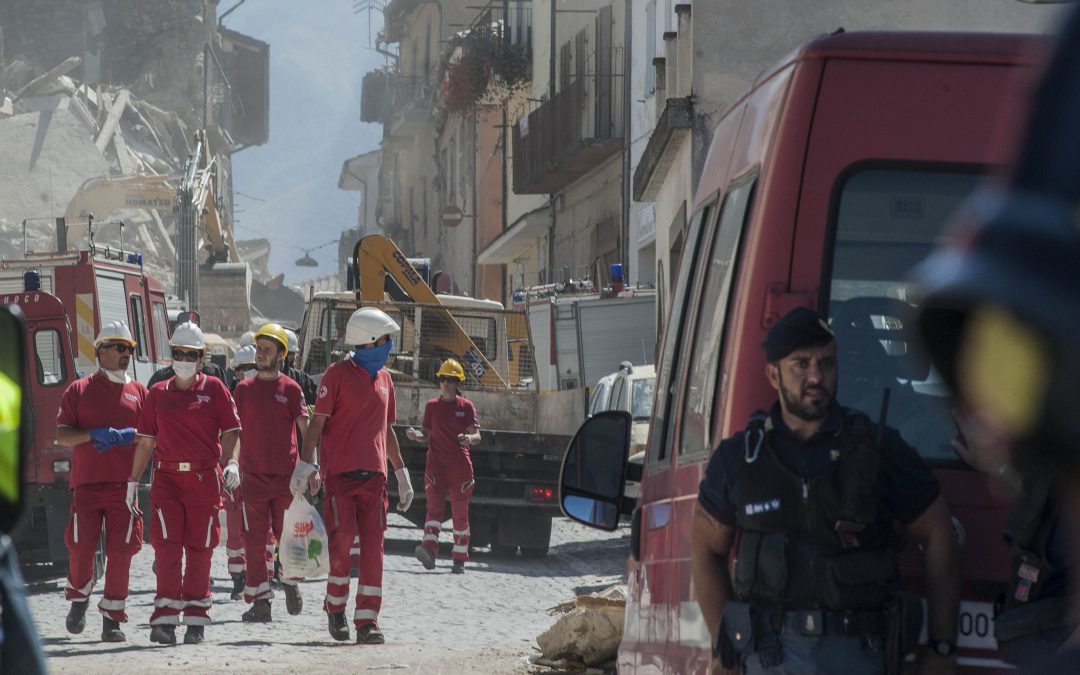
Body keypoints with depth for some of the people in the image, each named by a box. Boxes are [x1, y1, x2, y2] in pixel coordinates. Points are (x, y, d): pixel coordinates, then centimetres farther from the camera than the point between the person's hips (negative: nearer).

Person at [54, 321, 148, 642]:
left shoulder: (139, 393, 12)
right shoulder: (79, 390, 8)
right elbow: (61, 434, 2)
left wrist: (126, 436, -11)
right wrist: (94, 435, -14)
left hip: (124, 485, 1)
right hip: (87, 483, -1)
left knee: (120, 552, -3)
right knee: (81, 547, -3)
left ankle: (112, 618, 4)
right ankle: (78, 599, 23)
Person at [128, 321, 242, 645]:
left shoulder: (213, 388, 6)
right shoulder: (158, 393, 13)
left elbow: (231, 430, 2)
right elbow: (146, 440, 15)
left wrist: (231, 461, -15)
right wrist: (133, 480, 11)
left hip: (204, 478, -1)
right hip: (166, 477, 1)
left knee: (199, 548, 4)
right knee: (167, 545, -10)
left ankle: (196, 619, 12)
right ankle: (165, 619, -14)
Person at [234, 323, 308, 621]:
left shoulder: (290, 389, 3)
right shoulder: (243, 389, 8)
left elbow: (305, 428, 0)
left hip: (286, 474, -1)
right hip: (253, 474, 1)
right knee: (255, 540, -2)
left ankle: (290, 582, 28)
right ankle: (260, 600, 1)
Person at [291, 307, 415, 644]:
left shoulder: (384, 379, 17)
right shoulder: (339, 374, -2)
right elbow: (317, 422, -4)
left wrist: (402, 473, 25)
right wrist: (306, 463, -13)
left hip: (373, 475, 5)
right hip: (340, 473, -5)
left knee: (373, 546, -2)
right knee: (342, 538, -12)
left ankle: (367, 621, -2)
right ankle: (335, 605, 12)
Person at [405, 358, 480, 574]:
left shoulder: (466, 406, 5)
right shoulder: (432, 406, 10)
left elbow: (476, 436, 0)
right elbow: (428, 435, 13)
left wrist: (469, 438, -23)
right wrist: (416, 436, -8)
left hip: (460, 465, 0)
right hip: (436, 463, 0)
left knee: (460, 512, 5)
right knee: (435, 505, -17)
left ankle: (459, 559, 12)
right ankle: (429, 549, -33)